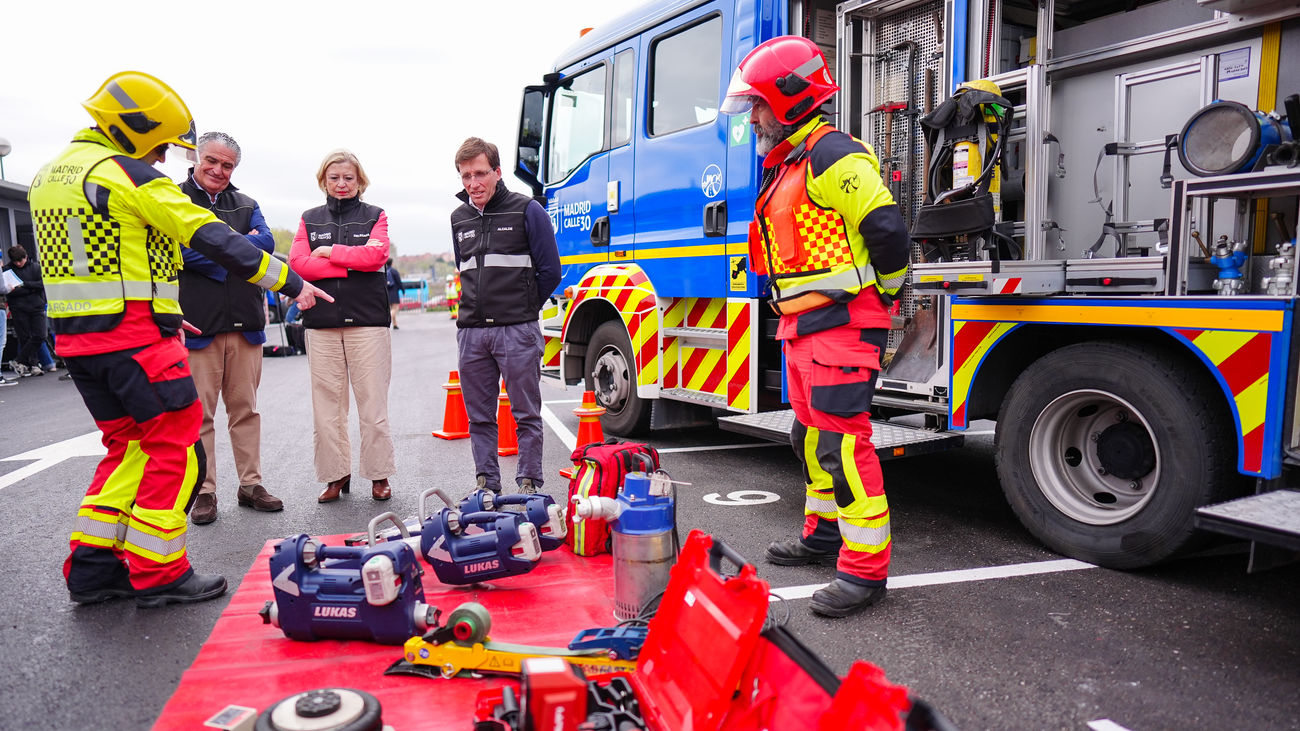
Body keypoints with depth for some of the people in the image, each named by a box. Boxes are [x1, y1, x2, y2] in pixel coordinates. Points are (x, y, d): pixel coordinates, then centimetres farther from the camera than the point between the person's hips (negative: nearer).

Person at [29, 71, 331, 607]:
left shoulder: (49, 175, 16)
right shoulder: (130, 176, -12)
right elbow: (217, 241, -14)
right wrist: (291, 283, -10)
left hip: (73, 337, 9)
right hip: (135, 338, -9)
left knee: (129, 445, 17)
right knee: (175, 450, 0)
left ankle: (92, 569, 19)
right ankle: (158, 574, 5)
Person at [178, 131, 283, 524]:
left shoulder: (246, 205, 16)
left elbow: (265, 242, 0)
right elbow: (179, 250, -12)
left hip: (246, 323, 4)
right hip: (197, 324, -4)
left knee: (246, 408, 10)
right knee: (199, 413, 2)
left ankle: (250, 484, 19)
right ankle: (203, 492, 11)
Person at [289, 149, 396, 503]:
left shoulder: (375, 216, 12)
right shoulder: (310, 219, 16)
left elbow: (376, 255, -7)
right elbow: (298, 262, -1)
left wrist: (329, 252, -4)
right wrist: (351, 265, -7)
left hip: (368, 319, -2)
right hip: (321, 322, 2)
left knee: (373, 402, -2)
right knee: (326, 402, 2)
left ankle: (379, 474, 8)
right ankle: (336, 475, 12)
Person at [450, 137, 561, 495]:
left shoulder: (527, 210, -3)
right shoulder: (459, 218, 14)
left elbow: (550, 271, -2)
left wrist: (520, 309, 5)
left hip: (517, 331, -5)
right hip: (470, 331, 5)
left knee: (525, 413, 1)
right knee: (479, 415, 11)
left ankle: (529, 483, 11)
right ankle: (486, 482, 21)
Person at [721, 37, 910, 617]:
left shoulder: (832, 156, -13)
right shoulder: (787, 166, 20)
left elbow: (885, 227, -21)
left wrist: (883, 296, -8)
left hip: (840, 325, -11)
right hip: (804, 329, 11)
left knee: (843, 443, -11)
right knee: (812, 437, 18)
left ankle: (865, 568, -4)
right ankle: (823, 535, 32)